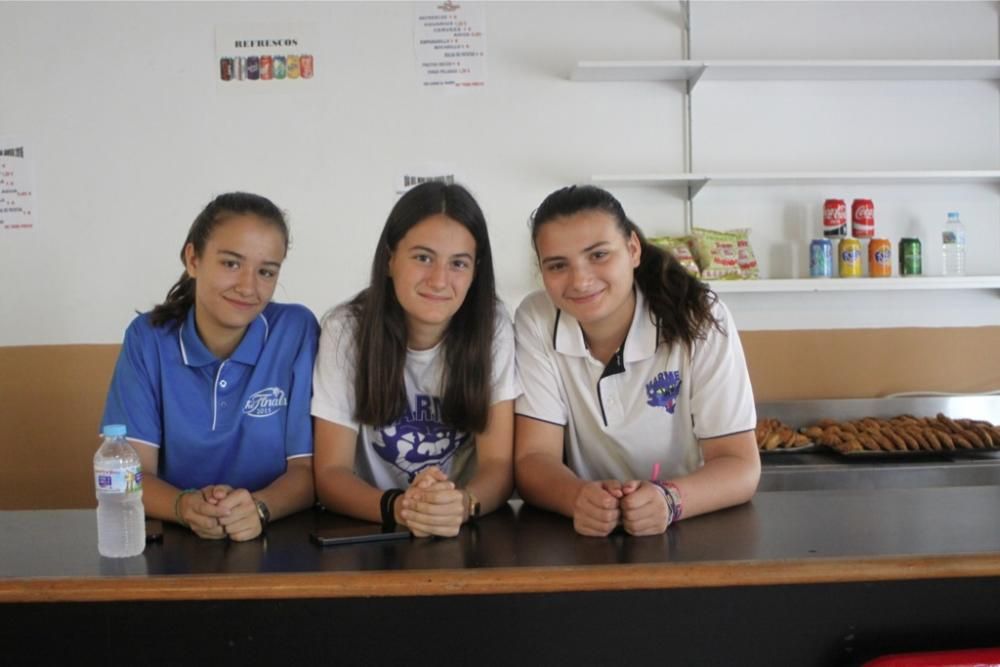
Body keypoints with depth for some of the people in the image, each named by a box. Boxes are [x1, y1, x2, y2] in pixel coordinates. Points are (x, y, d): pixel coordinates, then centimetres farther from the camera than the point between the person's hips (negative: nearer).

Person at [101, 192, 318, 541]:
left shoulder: (297, 331, -6)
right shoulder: (148, 336, -2)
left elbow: (307, 469, -6)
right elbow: (131, 471, -6)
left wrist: (259, 507, -26)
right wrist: (185, 507, -26)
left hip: (278, 538, -1)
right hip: (175, 539, 1)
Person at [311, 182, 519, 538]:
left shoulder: (493, 328, -9)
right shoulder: (345, 329, -10)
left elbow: (499, 464, -11)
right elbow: (331, 474, -11)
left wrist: (463, 503, -32)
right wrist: (396, 507, -30)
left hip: (468, 534, 1)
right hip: (369, 534, 0)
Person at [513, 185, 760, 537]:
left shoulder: (701, 320, -10)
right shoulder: (535, 321, -6)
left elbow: (740, 466, -11)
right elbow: (533, 458, -10)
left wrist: (669, 499, -30)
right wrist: (579, 498, -30)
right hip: (583, 537, 1)